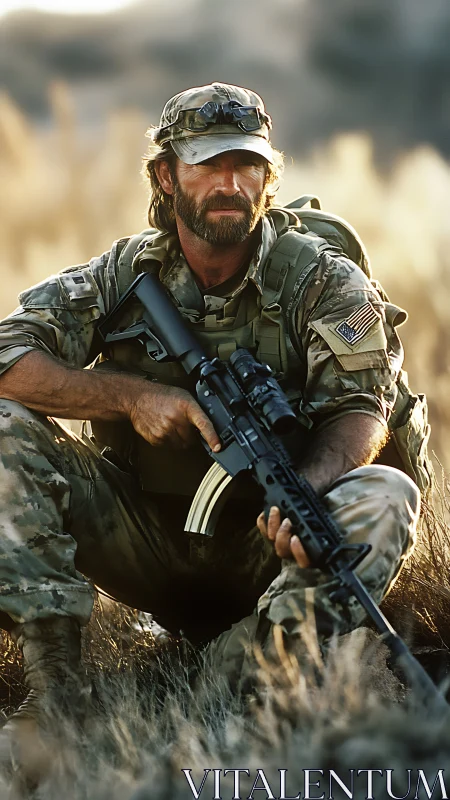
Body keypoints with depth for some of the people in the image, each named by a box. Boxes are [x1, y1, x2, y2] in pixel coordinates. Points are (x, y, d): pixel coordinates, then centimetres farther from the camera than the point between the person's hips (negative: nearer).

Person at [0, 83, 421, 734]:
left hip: (261, 544, -1)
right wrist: (132, 396, -23)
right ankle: (55, 689, -28)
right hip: (143, 544, 2)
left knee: (388, 495, -29)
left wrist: (306, 489, -37)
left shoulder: (324, 281, -4)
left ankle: (235, 680, -41)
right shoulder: (126, 275, 1)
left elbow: (360, 408, -15)